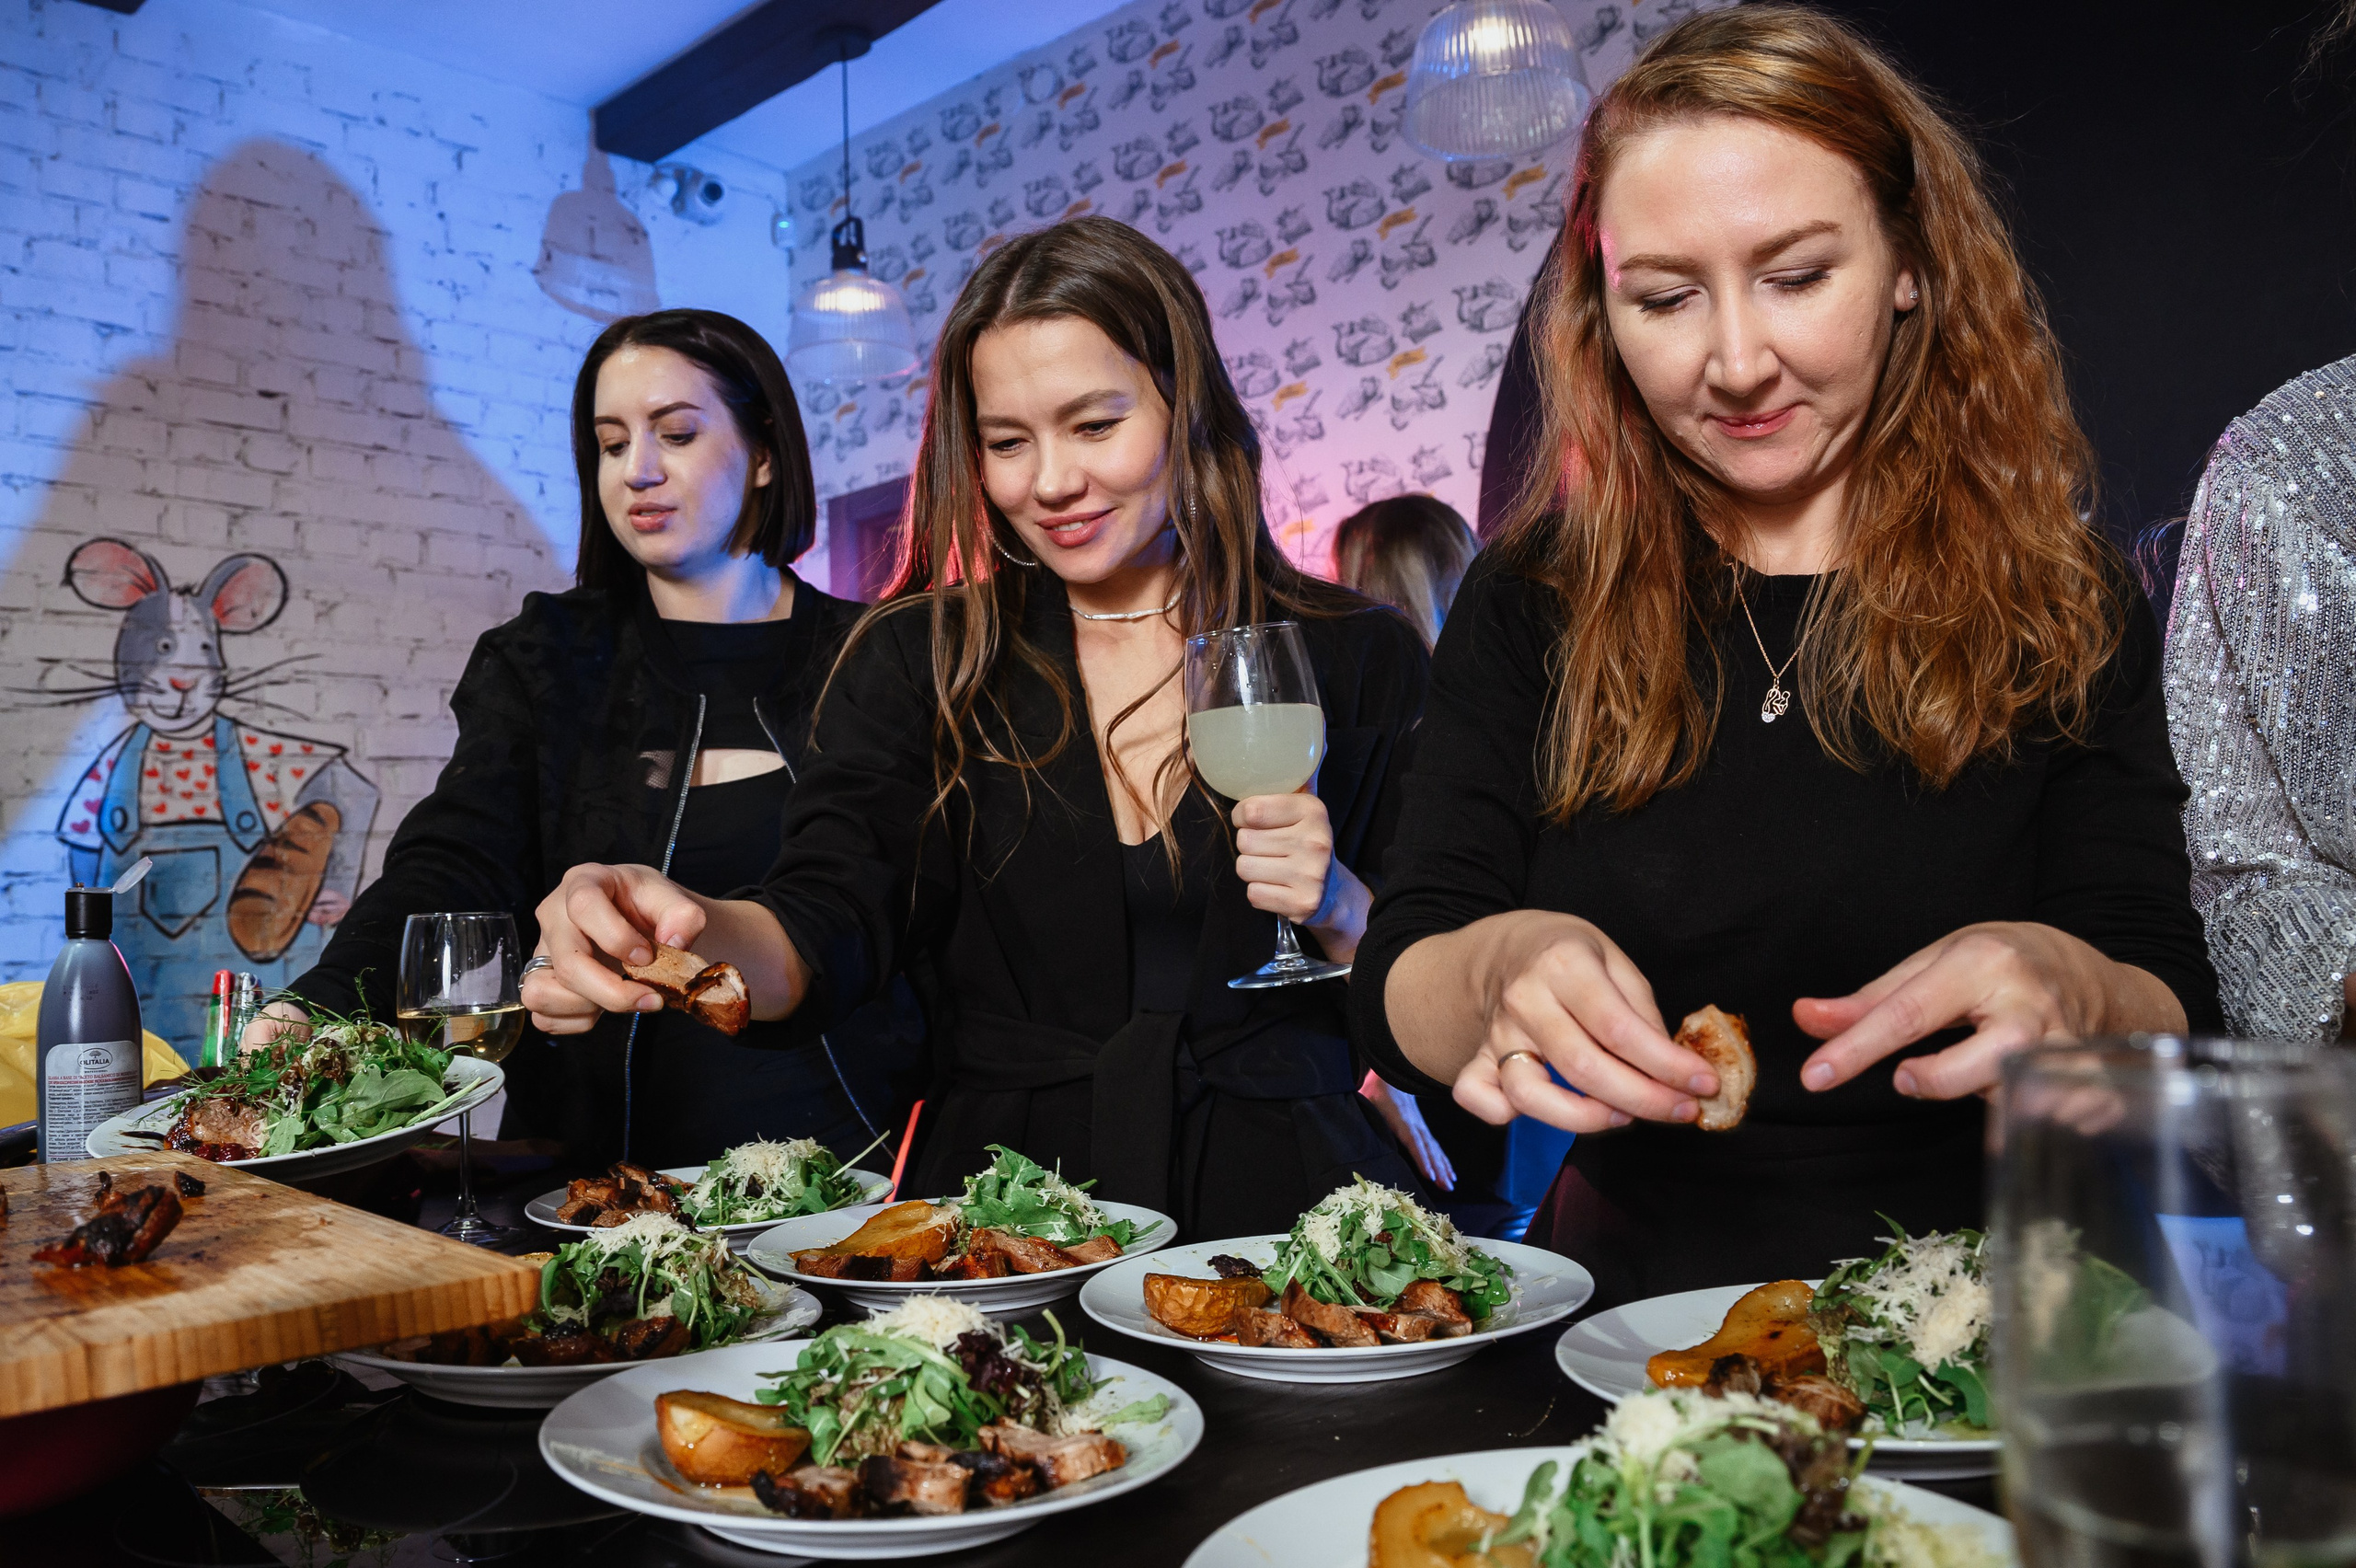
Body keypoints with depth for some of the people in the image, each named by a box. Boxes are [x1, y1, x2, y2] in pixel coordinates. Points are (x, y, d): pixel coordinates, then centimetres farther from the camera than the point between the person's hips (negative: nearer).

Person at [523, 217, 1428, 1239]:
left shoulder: (1358, 659, 5)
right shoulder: (919, 660, 7)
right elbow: (828, 930, -6)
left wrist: (1337, 906, -13)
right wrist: (685, 932, -28)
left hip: (1279, 1205, 0)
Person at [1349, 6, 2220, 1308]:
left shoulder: (2058, 603, 1)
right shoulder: (1534, 604, 2)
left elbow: (2180, 1021, -1)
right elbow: (1390, 1000, -3)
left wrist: (2066, 988, -24)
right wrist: (1499, 965, -25)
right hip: (1621, 1299, 0)